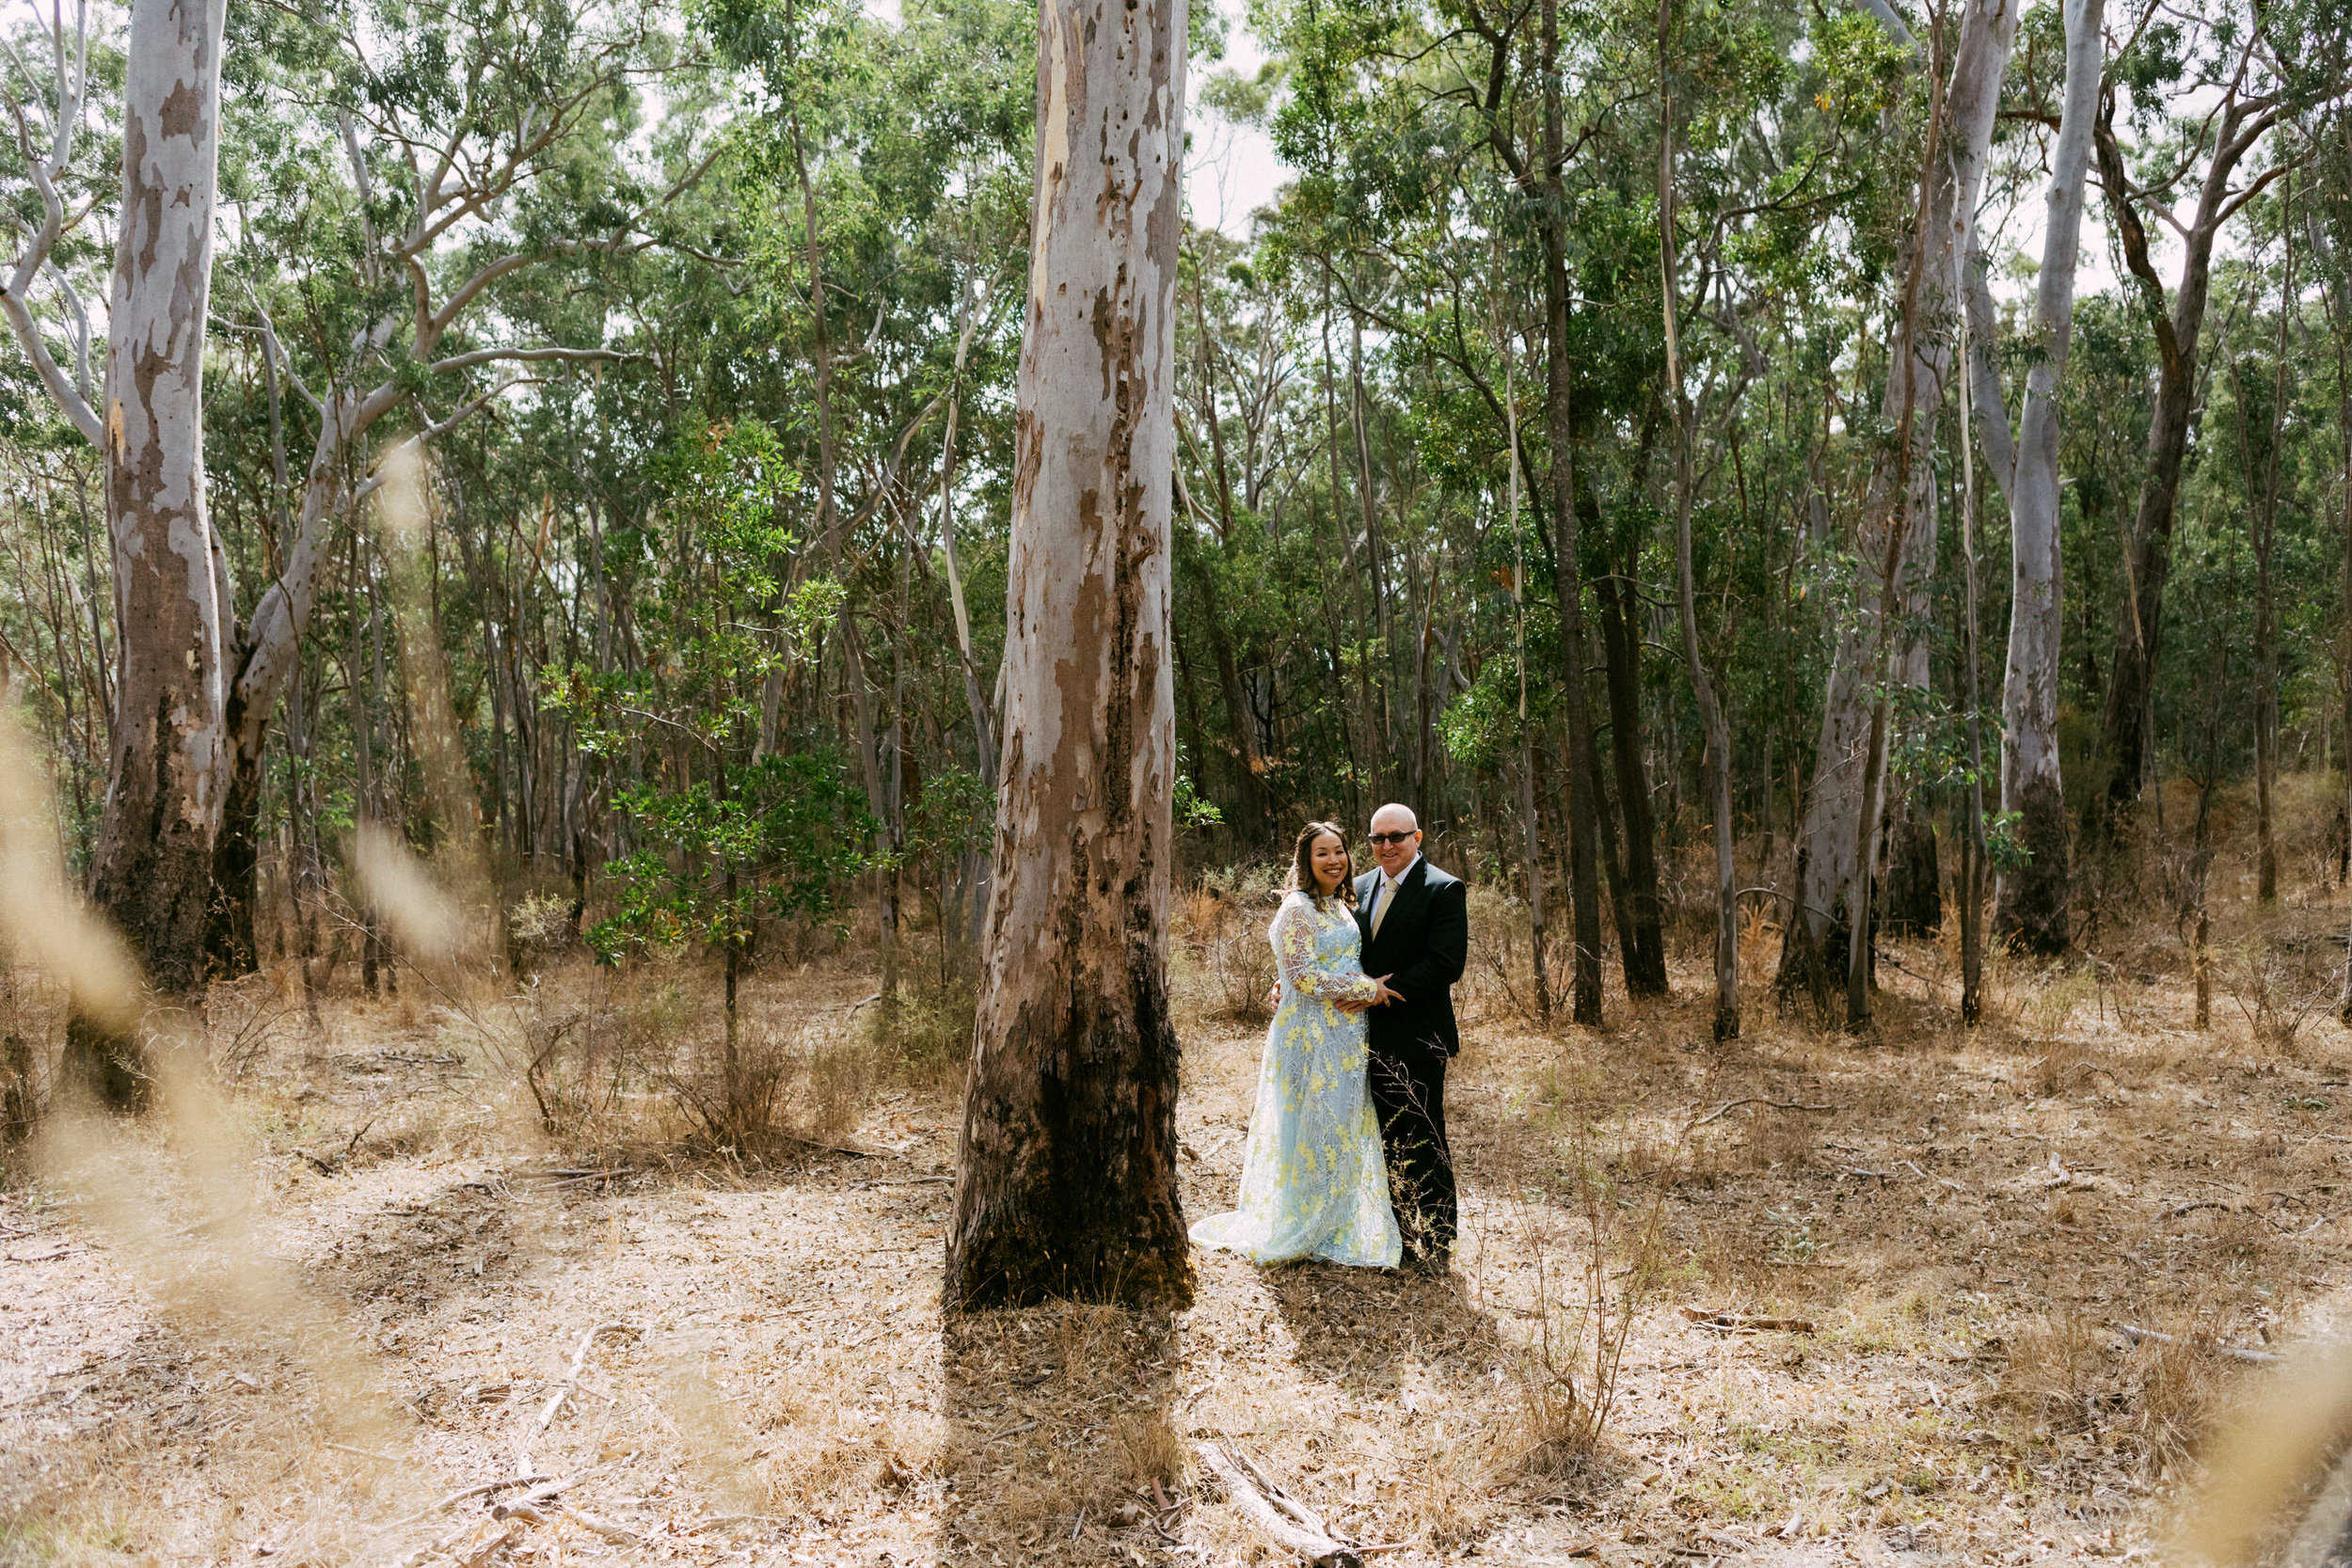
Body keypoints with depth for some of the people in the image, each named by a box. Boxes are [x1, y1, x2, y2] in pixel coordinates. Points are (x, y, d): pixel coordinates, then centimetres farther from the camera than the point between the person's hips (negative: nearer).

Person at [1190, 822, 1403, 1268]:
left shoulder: (1340, 906, 14)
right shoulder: (1297, 908, -13)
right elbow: (1305, 978, -18)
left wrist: (1361, 992, 1)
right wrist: (1368, 989, -13)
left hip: (1346, 1036, 8)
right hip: (1311, 1034, -8)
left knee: (1347, 1132, 10)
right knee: (1313, 1130, -2)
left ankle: (1337, 1229, 20)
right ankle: (1296, 1232, 12)